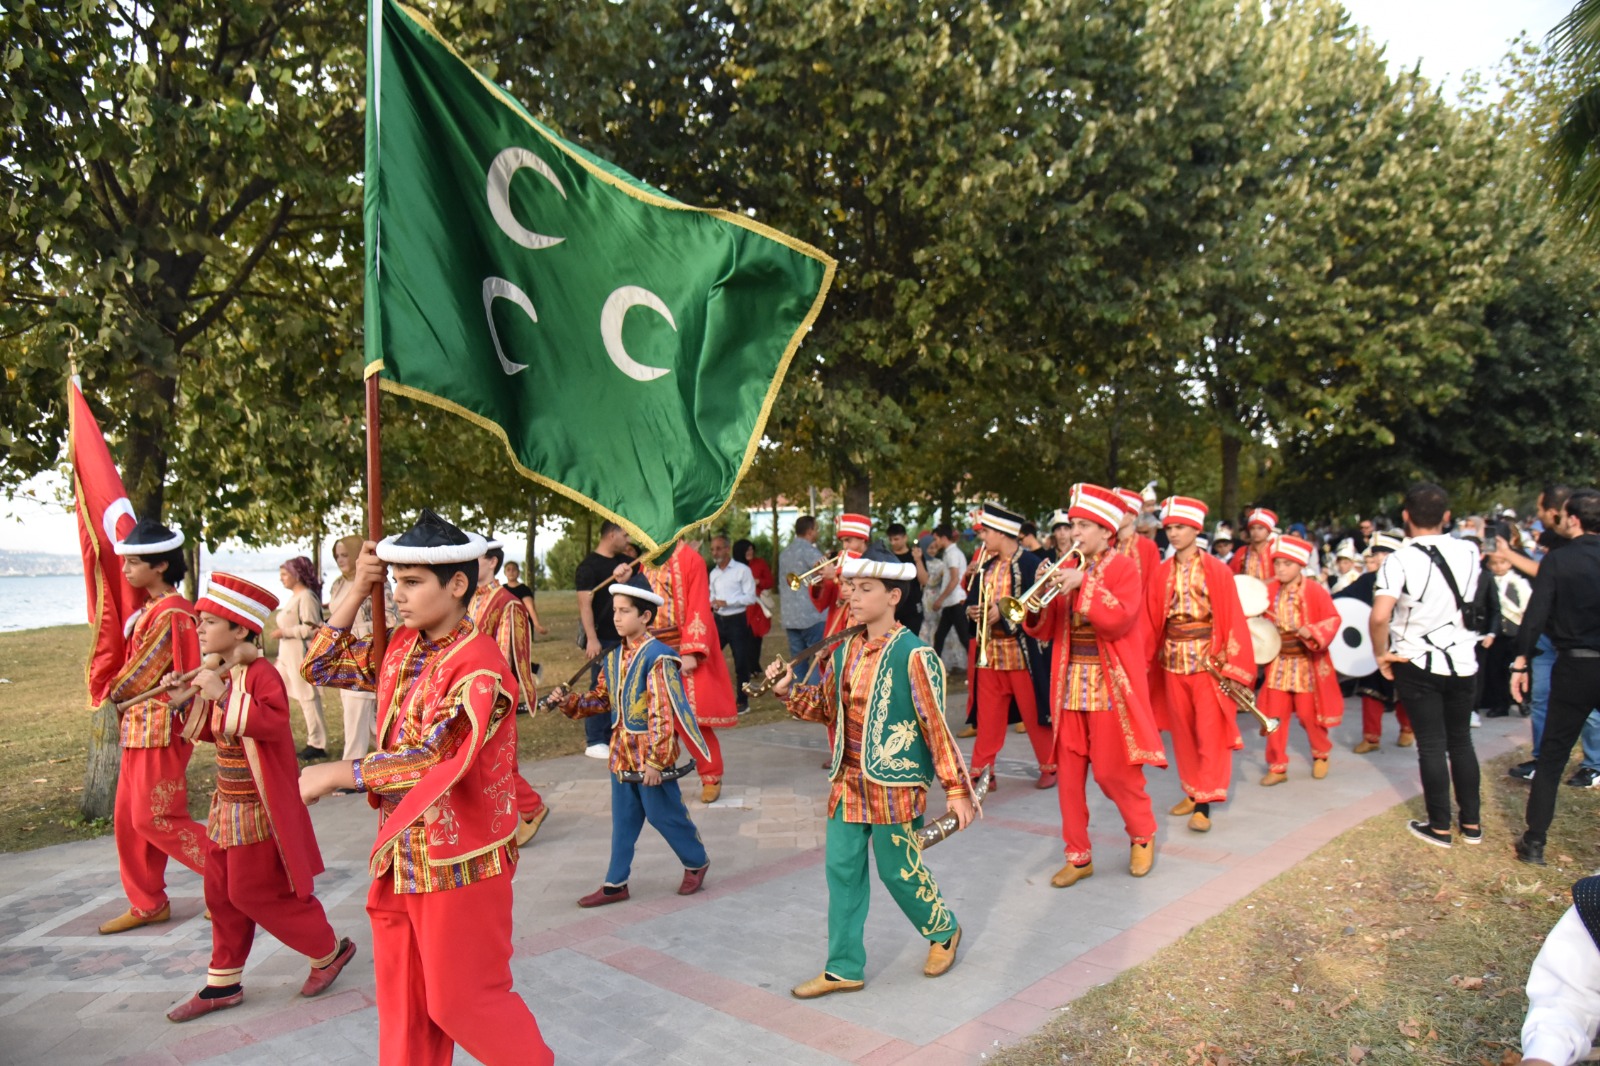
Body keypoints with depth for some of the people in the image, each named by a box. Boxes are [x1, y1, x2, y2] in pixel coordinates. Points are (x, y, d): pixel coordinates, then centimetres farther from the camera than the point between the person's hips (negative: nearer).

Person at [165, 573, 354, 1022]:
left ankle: (330, 949, 18)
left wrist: (223, 695, -34)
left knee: (253, 893, 0)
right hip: (228, 805, 9)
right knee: (221, 895, 15)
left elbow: (274, 720, -35)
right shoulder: (220, 675, 8)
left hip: (257, 811, -9)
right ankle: (223, 984, 30)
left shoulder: (260, 674, -19)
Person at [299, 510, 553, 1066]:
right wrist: (356, 591, 0)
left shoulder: (480, 666, -22)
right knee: (402, 999, 18)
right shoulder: (401, 649, 4)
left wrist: (333, 774, -20)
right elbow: (319, 666, 11)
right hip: (400, 855, 8)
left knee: (463, 998, 6)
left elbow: (437, 760, -27)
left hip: (460, 860, -8)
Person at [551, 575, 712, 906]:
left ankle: (697, 862, 29)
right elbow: (603, 698, 16)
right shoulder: (614, 657, 7)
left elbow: (663, 713, -22)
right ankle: (615, 883, 24)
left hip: (651, 755, -7)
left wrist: (656, 761, -23)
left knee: (664, 814, 7)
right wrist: (570, 702, -1)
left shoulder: (657, 657, -18)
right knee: (623, 820, 14)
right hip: (622, 754, 7)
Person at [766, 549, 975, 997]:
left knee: (899, 871, 8)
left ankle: (943, 932, 37)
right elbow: (824, 706, 13)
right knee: (842, 871, 9)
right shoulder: (845, 651, 5)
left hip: (895, 785, -6)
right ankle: (843, 969, 22)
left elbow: (937, 724, -14)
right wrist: (789, 690, -5)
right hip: (848, 782, 7)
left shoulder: (913, 654, -15)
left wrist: (957, 788, -12)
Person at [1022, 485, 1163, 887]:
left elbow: (1118, 620, -20)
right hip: (1070, 687, 5)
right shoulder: (1067, 570, 10)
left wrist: (1082, 583, -22)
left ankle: (1142, 835, 29)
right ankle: (1078, 856, 18)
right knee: (1069, 774, 6)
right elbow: (1042, 630, 8)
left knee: (1112, 771, 2)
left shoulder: (1124, 568, -5)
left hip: (1110, 688, -5)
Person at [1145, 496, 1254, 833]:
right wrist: (1153, 656, 0)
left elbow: (1231, 616, -8)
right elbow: (1153, 621, 6)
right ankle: (1192, 790, 24)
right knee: (1182, 728, 11)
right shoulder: (1162, 574, 4)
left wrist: (1229, 662, -12)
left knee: (1209, 731, -3)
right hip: (1173, 659, 4)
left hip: (1208, 657, -4)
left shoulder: (1216, 570, -6)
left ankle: (1205, 803, -1)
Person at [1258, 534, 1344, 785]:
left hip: (1307, 662, -3)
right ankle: (1277, 767, 11)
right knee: (1275, 715, 1)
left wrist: (1311, 632, -27)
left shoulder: (1315, 591, -11)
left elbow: (1332, 620, -12)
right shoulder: (1269, 591, 1)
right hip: (1278, 661, 4)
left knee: (1308, 714, 5)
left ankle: (1321, 754, 33)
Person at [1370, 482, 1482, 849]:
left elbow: (1380, 617, -26)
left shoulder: (1399, 561, -17)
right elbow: (1471, 604, 14)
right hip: (1462, 660, 4)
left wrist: (1381, 654, -12)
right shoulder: (1469, 553, -1)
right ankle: (1471, 823, 25)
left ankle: (1439, 827, 14)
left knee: (1431, 744, 5)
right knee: (1461, 740, 16)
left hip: (1417, 663, -4)